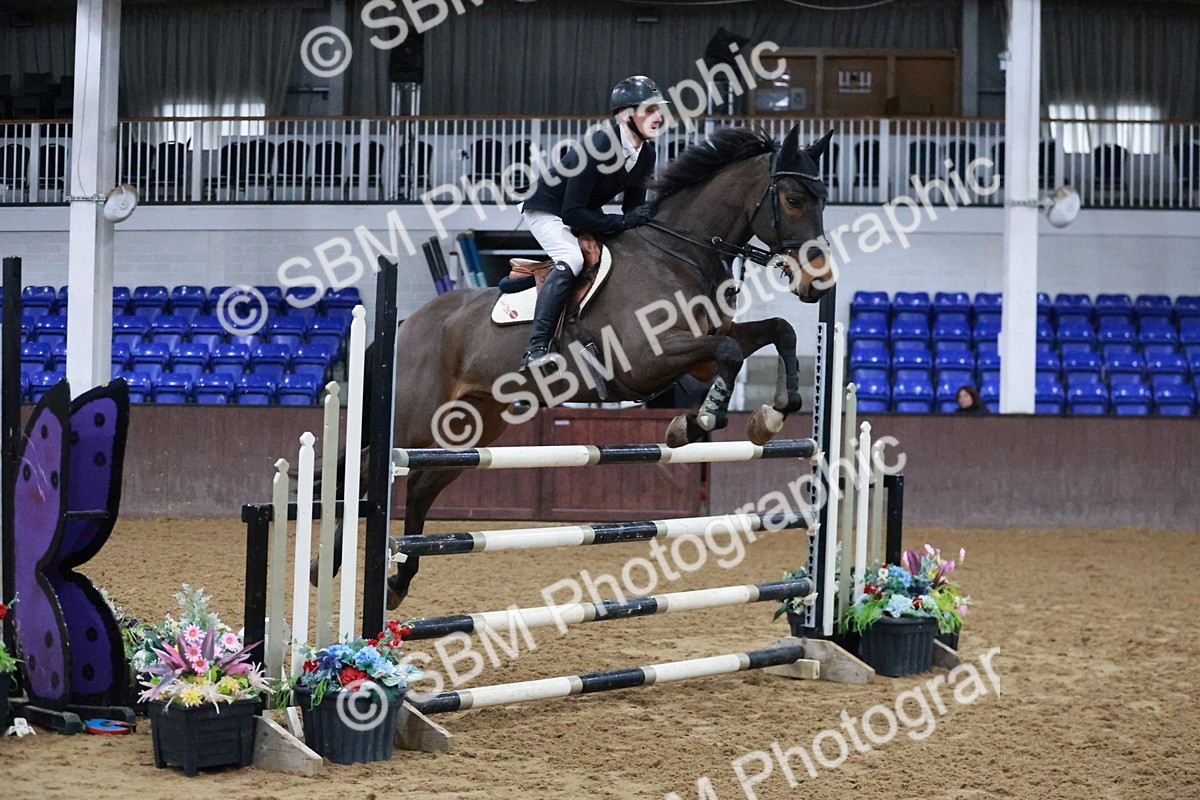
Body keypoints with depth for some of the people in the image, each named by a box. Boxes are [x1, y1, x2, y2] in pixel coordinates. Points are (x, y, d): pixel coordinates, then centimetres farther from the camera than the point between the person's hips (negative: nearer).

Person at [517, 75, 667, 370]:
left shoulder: (646, 153, -7)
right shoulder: (598, 147, -31)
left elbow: (634, 206, 5)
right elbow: (572, 214, -32)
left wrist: (641, 221, -17)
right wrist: (624, 222, -32)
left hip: (584, 214, 9)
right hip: (547, 209, -9)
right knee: (571, 260, -33)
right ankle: (536, 348, -38)